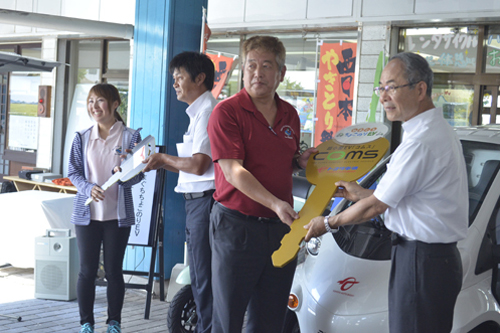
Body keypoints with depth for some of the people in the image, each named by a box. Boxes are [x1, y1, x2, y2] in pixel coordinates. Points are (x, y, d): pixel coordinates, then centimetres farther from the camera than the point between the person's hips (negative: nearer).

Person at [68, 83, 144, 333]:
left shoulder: (130, 136, -1)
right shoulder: (82, 138, 5)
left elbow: (139, 174, -3)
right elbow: (73, 172, 4)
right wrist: (89, 188, -16)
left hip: (118, 215, -1)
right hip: (87, 213, 2)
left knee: (114, 270, 5)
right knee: (87, 270, 4)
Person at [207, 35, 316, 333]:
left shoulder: (290, 114, 12)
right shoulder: (227, 112, -7)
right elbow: (233, 170, -17)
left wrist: (301, 162, 2)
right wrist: (274, 203, -28)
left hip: (281, 227, 6)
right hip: (237, 226, -5)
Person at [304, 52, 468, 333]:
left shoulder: (421, 142, -21)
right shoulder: (440, 130, 12)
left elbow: (376, 207, -13)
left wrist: (329, 223, 2)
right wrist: (362, 194, 24)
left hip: (423, 263, -10)